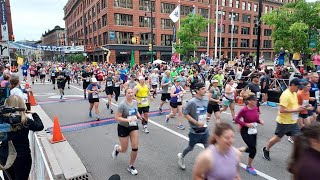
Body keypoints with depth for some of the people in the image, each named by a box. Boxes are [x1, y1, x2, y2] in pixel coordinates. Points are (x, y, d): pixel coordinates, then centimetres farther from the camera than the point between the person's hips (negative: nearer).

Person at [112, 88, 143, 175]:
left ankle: (131, 166, 22)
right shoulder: (122, 104, -23)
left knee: (135, 147, -1)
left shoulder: (135, 102, -5)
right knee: (124, 150, 8)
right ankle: (116, 148, 48)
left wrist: (139, 115, -6)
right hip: (123, 127, -4)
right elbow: (117, 117, -23)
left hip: (134, 126, 5)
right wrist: (128, 120, -33)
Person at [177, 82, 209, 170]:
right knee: (191, 147, 15)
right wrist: (196, 122, -21)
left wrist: (205, 119, 8)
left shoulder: (206, 100, -2)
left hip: (204, 129, 5)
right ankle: (181, 156, 45)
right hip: (195, 130, -5)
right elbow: (185, 114, -16)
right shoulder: (192, 102, -21)